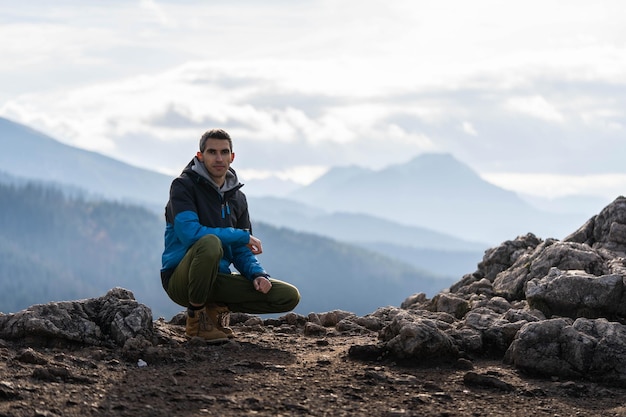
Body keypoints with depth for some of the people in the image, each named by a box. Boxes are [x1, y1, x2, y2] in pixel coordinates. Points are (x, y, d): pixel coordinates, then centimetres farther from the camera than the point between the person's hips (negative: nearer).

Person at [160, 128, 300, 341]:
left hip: (217, 278, 6)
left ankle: (218, 307, 10)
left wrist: (258, 274, -9)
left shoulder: (237, 198, 12)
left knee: (289, 296, -8)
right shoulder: (184, 186, -9)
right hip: (181, 280, -6)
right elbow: (189, 233, -24)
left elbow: (241, 251, 14)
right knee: (210, 243, -39)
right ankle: (196, 316, -16)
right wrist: (243, 236, -18)